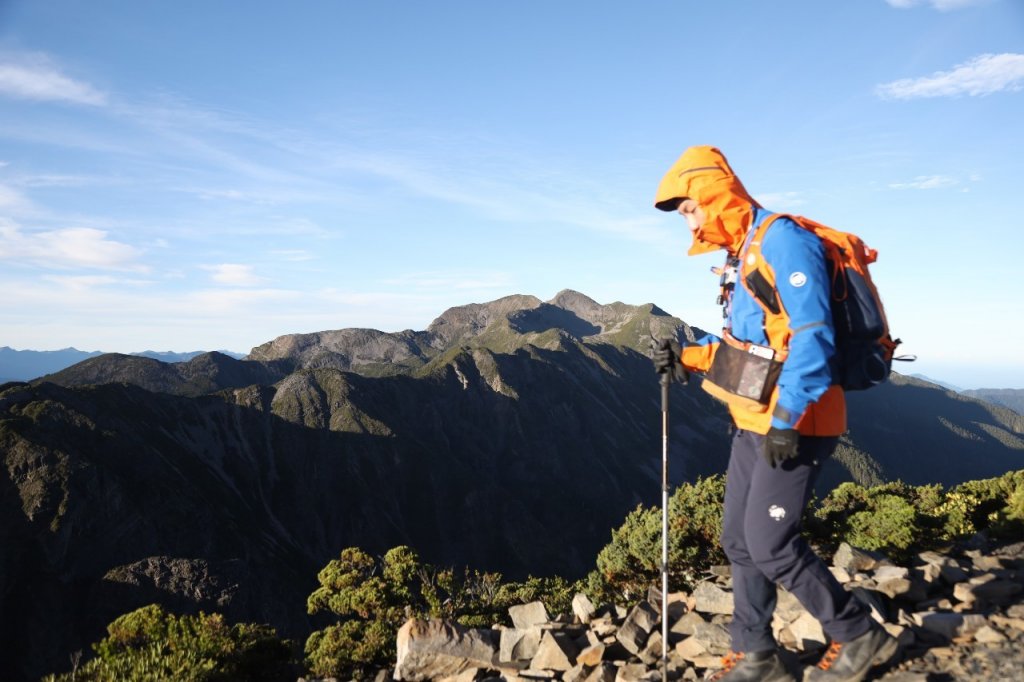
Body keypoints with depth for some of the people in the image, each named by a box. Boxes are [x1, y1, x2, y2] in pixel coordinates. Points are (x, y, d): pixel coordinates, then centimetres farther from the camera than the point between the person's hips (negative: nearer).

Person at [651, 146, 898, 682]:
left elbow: (811, 337, -23)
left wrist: (785, 421, -24)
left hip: (793, 425, -9)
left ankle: (858, 637, 15)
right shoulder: (742, 253, 14)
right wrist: (688, 357, 9)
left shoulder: (783, 240, -15)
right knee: (739, 540, 11)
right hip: (755, 423, 10)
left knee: (770, 544, -5)